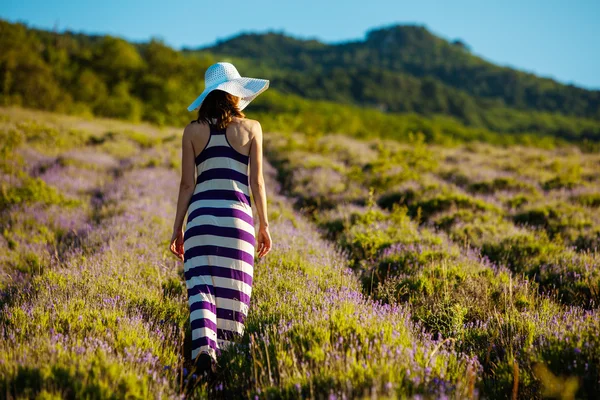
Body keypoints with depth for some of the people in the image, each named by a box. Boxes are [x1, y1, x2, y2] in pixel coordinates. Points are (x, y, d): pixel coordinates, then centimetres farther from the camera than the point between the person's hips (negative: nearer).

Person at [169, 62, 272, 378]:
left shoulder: (193, 130, 6)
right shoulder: (251, 128, 3)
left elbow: (187, 184, 4)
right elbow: (257, 182, 1)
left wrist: (177, 227, 10)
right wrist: (264, 225, 8)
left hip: (201, 213, 1)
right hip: (237, 214, -1)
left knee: (201, 285, -3)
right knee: (232, 287, 9)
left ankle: (204, 348, -24)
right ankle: (225, 351, 16)